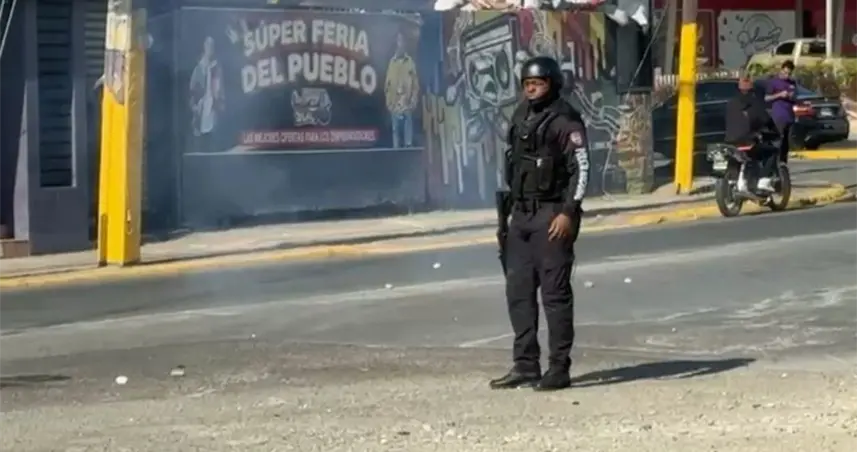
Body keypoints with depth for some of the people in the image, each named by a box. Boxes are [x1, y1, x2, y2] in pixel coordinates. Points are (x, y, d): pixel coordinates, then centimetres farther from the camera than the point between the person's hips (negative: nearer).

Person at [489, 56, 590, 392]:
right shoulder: (521, 116, 15)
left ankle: (559, 369, -1)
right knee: (518, 290, 8)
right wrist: (509, 206, 19)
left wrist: (569, 212, -21)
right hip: (522, 213, 8)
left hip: (553, 215, -8)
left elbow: (581, 168, -14)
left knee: (555, 292, -6)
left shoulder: (566, 121, -9)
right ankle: (525, 366, 15)